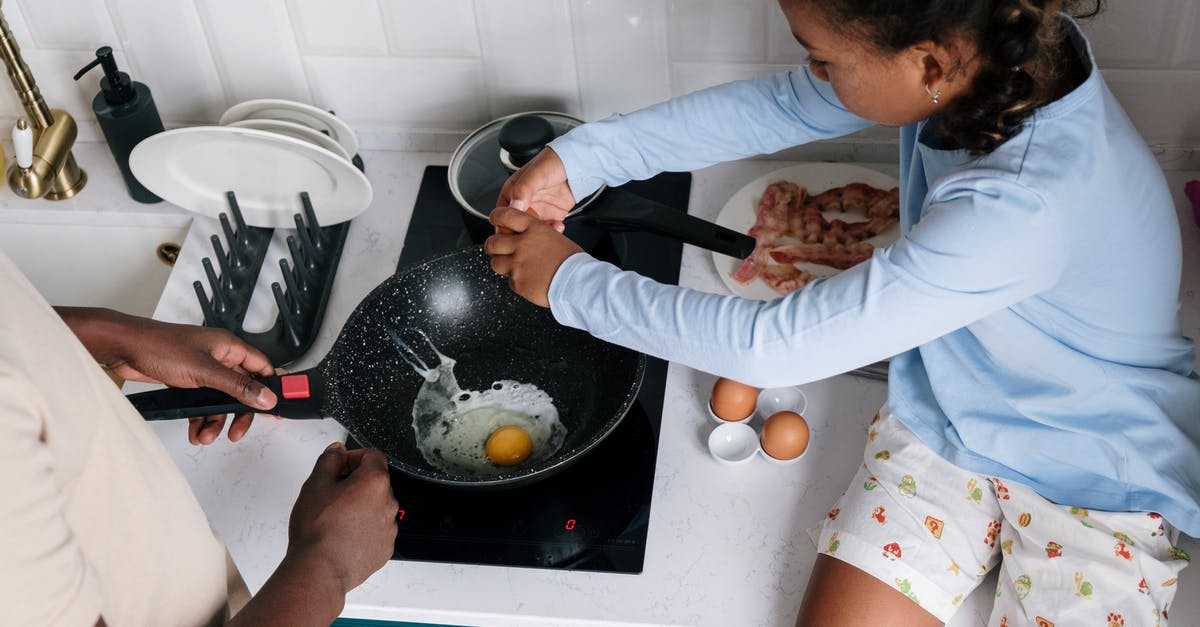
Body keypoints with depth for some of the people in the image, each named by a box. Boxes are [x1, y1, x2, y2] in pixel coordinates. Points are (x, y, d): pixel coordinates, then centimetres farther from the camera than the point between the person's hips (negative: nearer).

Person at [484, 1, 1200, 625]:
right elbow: (779, 105, -4)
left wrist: (572, 281, -22)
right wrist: (582, 157, -11)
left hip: (1097, 482, -5)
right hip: (946, 418, 5)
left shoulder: (1024, 206, -39)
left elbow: (772, 347, -34)